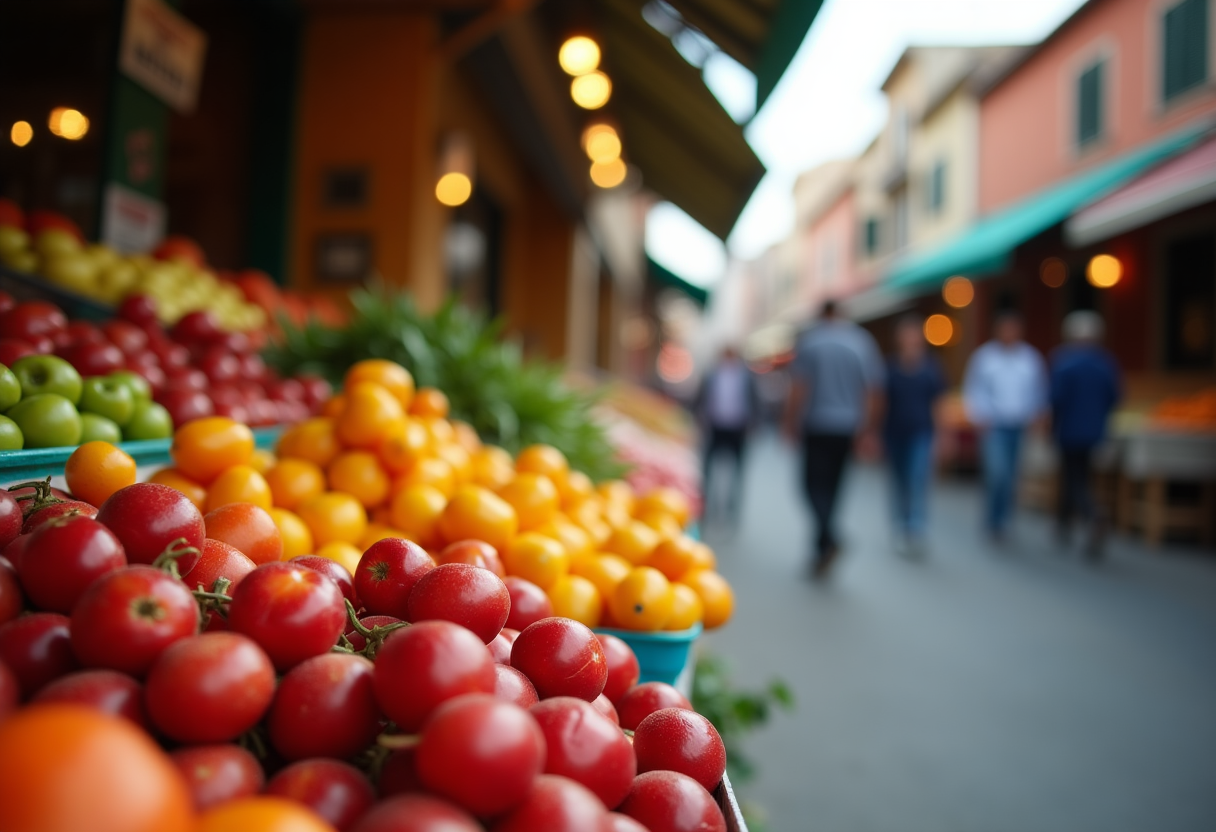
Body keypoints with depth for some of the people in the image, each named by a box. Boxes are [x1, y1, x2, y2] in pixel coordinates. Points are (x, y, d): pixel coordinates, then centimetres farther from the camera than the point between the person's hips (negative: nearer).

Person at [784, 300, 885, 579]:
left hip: (817, 423, -3)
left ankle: (829, 538, -21)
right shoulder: (864, 342, 6)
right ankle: (822, 546, 17)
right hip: (848, 427, 3)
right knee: (831, 483, 12)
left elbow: (798, 389, -8)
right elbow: (874, 392, 4)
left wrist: (791, 425, -1)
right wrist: (868, 430, 11)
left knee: (814, 482, 1)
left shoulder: (809, 340, -3)